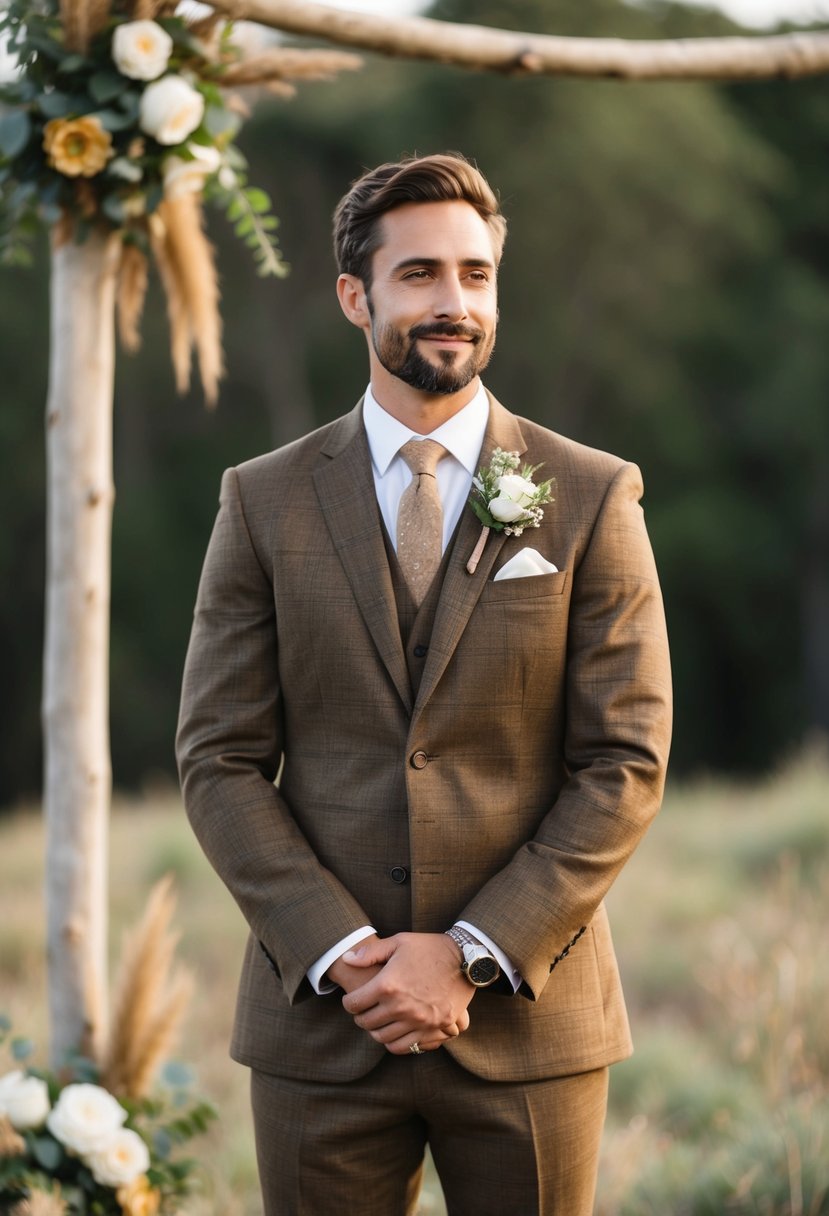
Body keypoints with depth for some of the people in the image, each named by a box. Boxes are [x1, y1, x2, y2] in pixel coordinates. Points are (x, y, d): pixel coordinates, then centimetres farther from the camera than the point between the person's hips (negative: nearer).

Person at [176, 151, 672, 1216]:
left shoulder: (594, 499, 1)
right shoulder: (264, 502, 4)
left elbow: (625, 765, -3)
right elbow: (220, 760, 1)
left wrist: (471, 956, -11)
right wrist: (341, 954, -11)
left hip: (527, 1015, 0)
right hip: (321, 1024, 1)